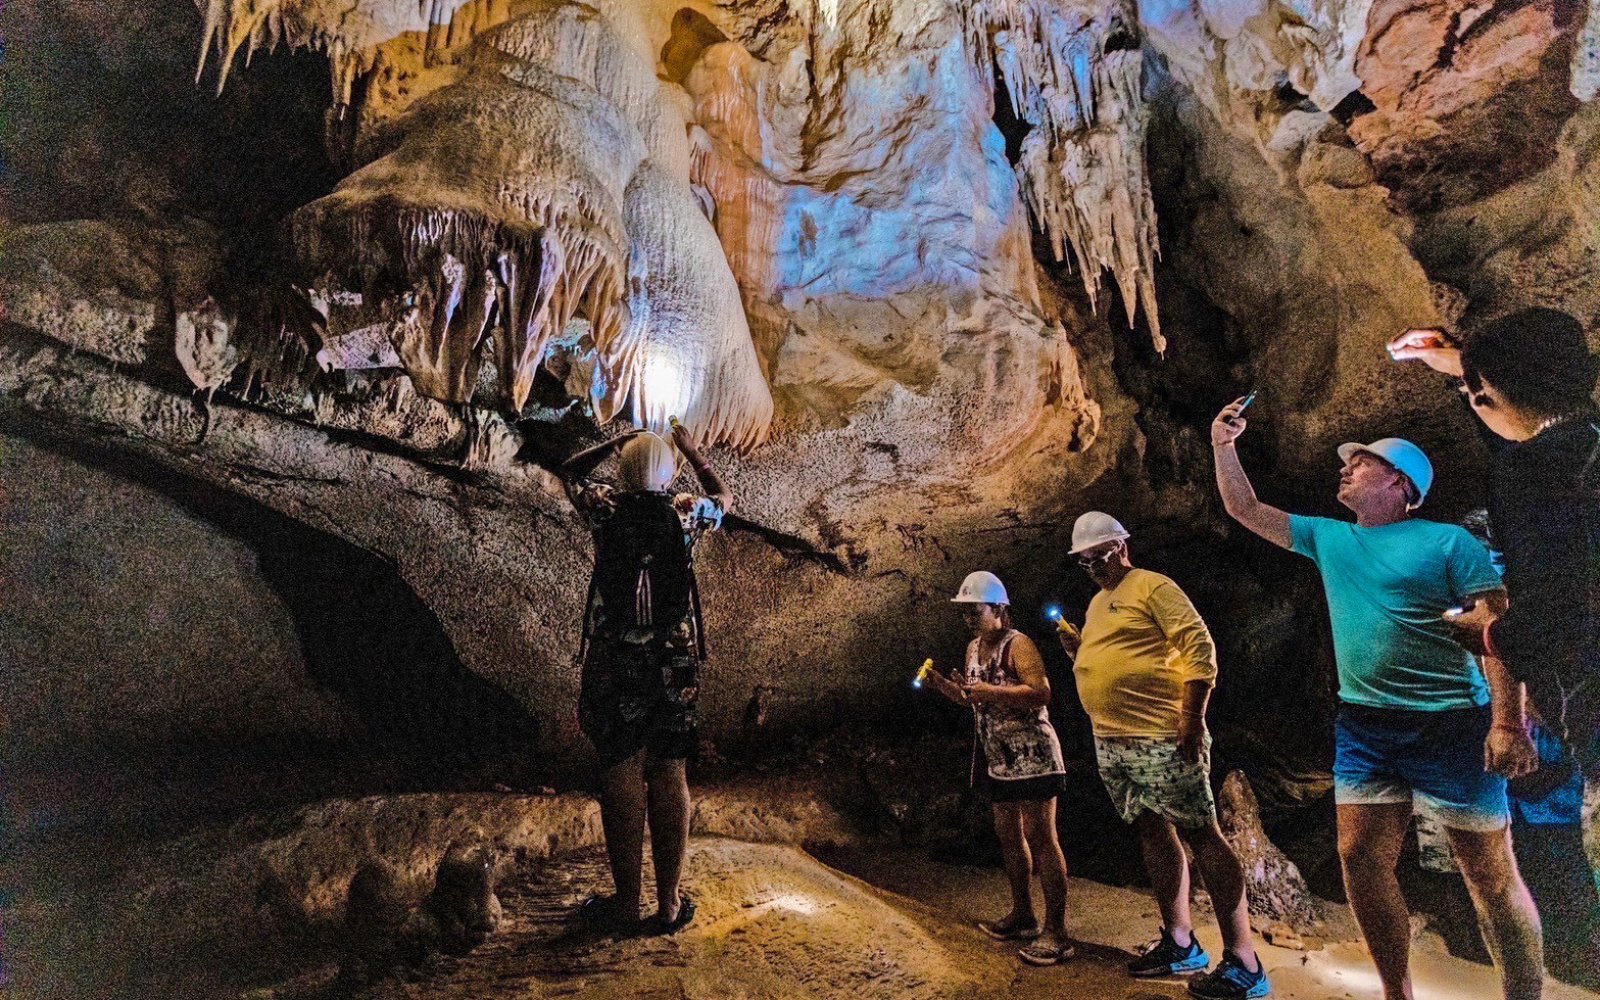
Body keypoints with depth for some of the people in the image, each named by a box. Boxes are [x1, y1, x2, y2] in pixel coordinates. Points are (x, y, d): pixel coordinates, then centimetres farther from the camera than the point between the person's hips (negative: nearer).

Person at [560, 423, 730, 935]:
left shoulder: (607, 509, -4)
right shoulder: (686, 513, -2)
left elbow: (570, 471, 18)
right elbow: (724, 496, 22)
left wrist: (614, 441, 24)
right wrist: (692, 451, 30)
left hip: (615, 666, -1)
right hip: (676, 667, 1)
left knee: (621, 777, 8)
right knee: (670, 779, 9)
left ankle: (626, 901, 19)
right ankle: (669, 902, 19)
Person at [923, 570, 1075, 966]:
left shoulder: (1018, 644, -13)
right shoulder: (974, 648, 13)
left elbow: (1042, 693, -24)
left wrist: (991, 691, -28)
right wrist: (941, 684, 6)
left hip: (1031, 755, -9)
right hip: (998, 758, 9)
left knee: (1040, 837, -7)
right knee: (1008, 834, 15)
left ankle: (1056, 933, -2)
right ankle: (1023, 916, 28)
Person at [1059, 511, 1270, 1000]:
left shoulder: (1151, 586, -7)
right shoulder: (1096, 603, 18)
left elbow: (1200, 647, -14)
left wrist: (1192, 718, -19)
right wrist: (1074, 650, 5)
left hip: (1161, 738, -9)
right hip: (1111, 743, 9)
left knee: (1201, 835, -4)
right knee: (1153, 833, 14)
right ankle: (1180, 944, 26)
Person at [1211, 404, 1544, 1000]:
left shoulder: (1447, 542, -4)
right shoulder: (1328, 539, 11)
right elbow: (1244, 509, 16)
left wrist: (1508, 723, -18)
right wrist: (1224, 446, 8)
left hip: (1451, 725, -5)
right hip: (1364, 727, 6)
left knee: (1491, 874, 2)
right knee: (1362, 859, 5)